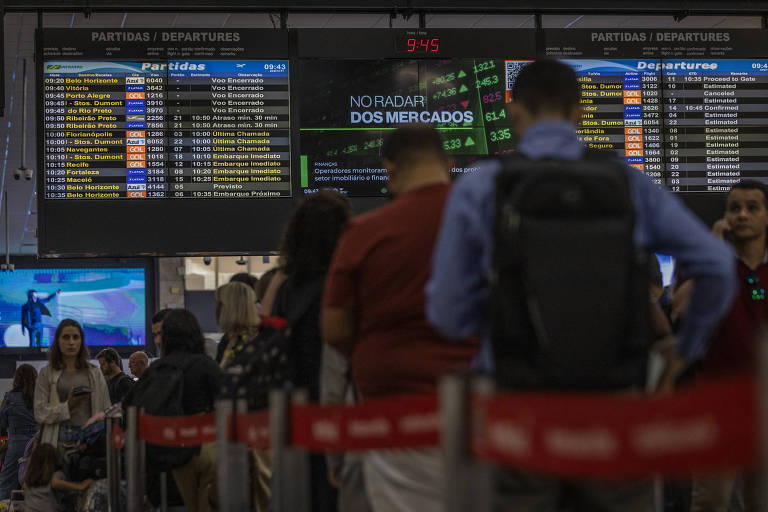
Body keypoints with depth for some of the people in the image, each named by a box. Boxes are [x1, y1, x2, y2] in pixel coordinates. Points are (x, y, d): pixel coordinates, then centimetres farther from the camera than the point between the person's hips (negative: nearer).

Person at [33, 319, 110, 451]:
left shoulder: (95, 373, 14)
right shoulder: (46, 373, 9)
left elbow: (106, 411, 13)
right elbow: (40, 412, 1)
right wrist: (67, 406, -10)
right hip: (58, 439, -1)